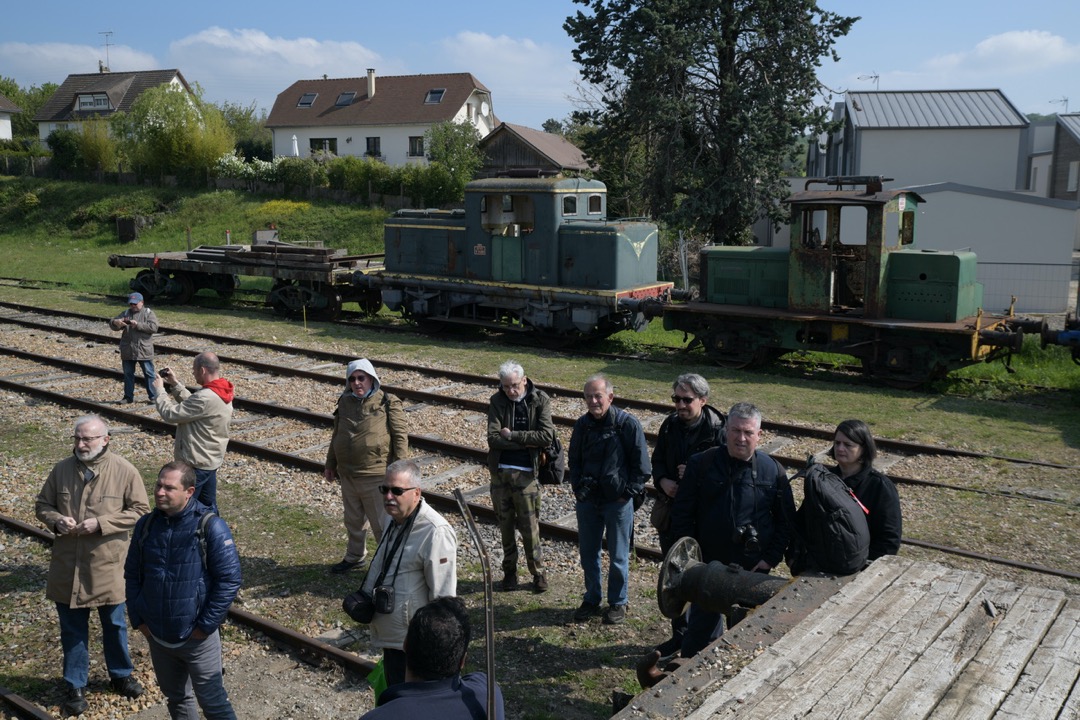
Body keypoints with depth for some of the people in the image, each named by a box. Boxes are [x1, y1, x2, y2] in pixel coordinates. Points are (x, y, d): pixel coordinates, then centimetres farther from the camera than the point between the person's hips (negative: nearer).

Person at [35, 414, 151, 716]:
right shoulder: (62, 469, -4)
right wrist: (56, 520, -15)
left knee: (114, 624, 16)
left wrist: (101, 523, -20)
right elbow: (42, 505, 7)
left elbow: (140, 510, -10)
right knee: (72, 629, 12)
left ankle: (120, 675, 36)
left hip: (107, 565, -2)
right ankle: (75, 686, 28)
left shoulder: (124, 471, -11)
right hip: (67, 565, 2)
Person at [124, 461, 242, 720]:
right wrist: (137, 619, 3)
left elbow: (230, 579, -16)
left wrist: (206, 625, -15)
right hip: (157, 636, 5)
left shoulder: (210, 526, -17)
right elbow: (132, 574, 9)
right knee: (175, 698, 22)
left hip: (197, 637, -5)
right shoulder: (146, 525, -1)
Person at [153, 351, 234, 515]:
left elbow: (170, 414, -20)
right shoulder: (220, 393, 4)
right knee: (209, 507, 16)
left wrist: (160, 390, -6)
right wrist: (175, 385, 11)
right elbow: (190, 405, 15)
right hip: (211, 460, 9)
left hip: (196, 463, -9)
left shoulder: (206, 398, -27)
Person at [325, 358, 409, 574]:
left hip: (376, 476, -6)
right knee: (353, 521, 21)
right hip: (347, 475, 6)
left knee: (382, 524, -1)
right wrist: (330, 465, 20)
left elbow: (400, 436, -10)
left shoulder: (388, 403, -9)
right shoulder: (345, 402, 9)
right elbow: (336, 435, 19)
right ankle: (354, 557, 38)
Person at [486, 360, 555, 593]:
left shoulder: (540, 401, -6)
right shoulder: (497, 402, -1)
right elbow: (493, 438, -11)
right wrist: (526, 442, -15)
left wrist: (511, 435, -14)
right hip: (500, 471, 2)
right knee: (506, 525, 12)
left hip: (526, 472, -2)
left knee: (530, 526, 2)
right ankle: (509, 571, 26)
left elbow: (547, 436, -17)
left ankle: (538, 572, 19)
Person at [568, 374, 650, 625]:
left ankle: (618, 603, 25)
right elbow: (574, 461, 14)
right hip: (587, 501, 4)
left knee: (618, 557, 8)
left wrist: (628, 493, -10)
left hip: (618, 501, -4)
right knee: (587, 553, 14)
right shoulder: (582, 425, 1)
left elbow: (641, 466, -8)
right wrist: (578, 489, 4)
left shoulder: (628, 424, -13)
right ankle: (591, 600, 31)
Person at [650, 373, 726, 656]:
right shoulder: (670, 425, 1)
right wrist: (663, 481, -9)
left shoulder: (717, 430, -17)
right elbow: (657, 460, 10)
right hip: (671, 511, 6)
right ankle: (680, 634, 35)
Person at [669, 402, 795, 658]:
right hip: (708, 563, -1)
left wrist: (772, 557, -4)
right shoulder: (701, 464, -5)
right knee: (702, 627, 7)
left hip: (753, 569, 2)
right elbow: (682, 514, -1)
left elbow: (786, 520, 5)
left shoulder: (772, 471, 0)